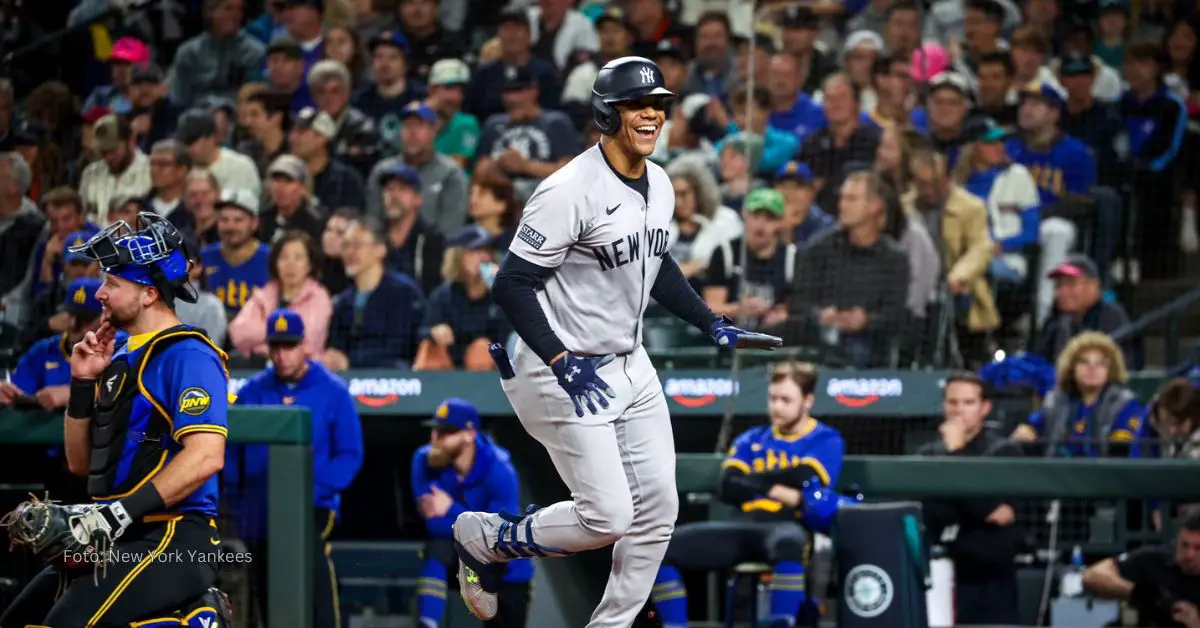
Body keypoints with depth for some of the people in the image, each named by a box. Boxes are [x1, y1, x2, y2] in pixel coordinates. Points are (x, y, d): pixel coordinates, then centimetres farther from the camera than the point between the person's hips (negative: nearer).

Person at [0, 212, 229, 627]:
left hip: (174, 539, -10)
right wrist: (83, 384, 8)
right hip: (120, 539, 10)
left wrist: (121, 513, -26)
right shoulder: (123, 358, 20)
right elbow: (82, 463, 22)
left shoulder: (187, 355, -10)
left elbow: (205, 456, -23)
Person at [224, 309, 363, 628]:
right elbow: (232, 455, 11)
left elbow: (350, 455, -2)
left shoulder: (333, 392, -1)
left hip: (311, 514, -4)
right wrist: (239, 510, 2)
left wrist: (316, 490, -16)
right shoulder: (251, 392, 7)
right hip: (260, 516, 4)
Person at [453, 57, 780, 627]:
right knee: (608, 516, -10)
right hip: (564, 373, -8)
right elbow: (511, 285, -22)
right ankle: (485, 539, 14)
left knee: (658, 509, 4)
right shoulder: (570, 190, -22)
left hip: (630, 366, 8)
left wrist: (714, 326, 14)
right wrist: (564, 365, -30)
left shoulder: (659, 184, 5)